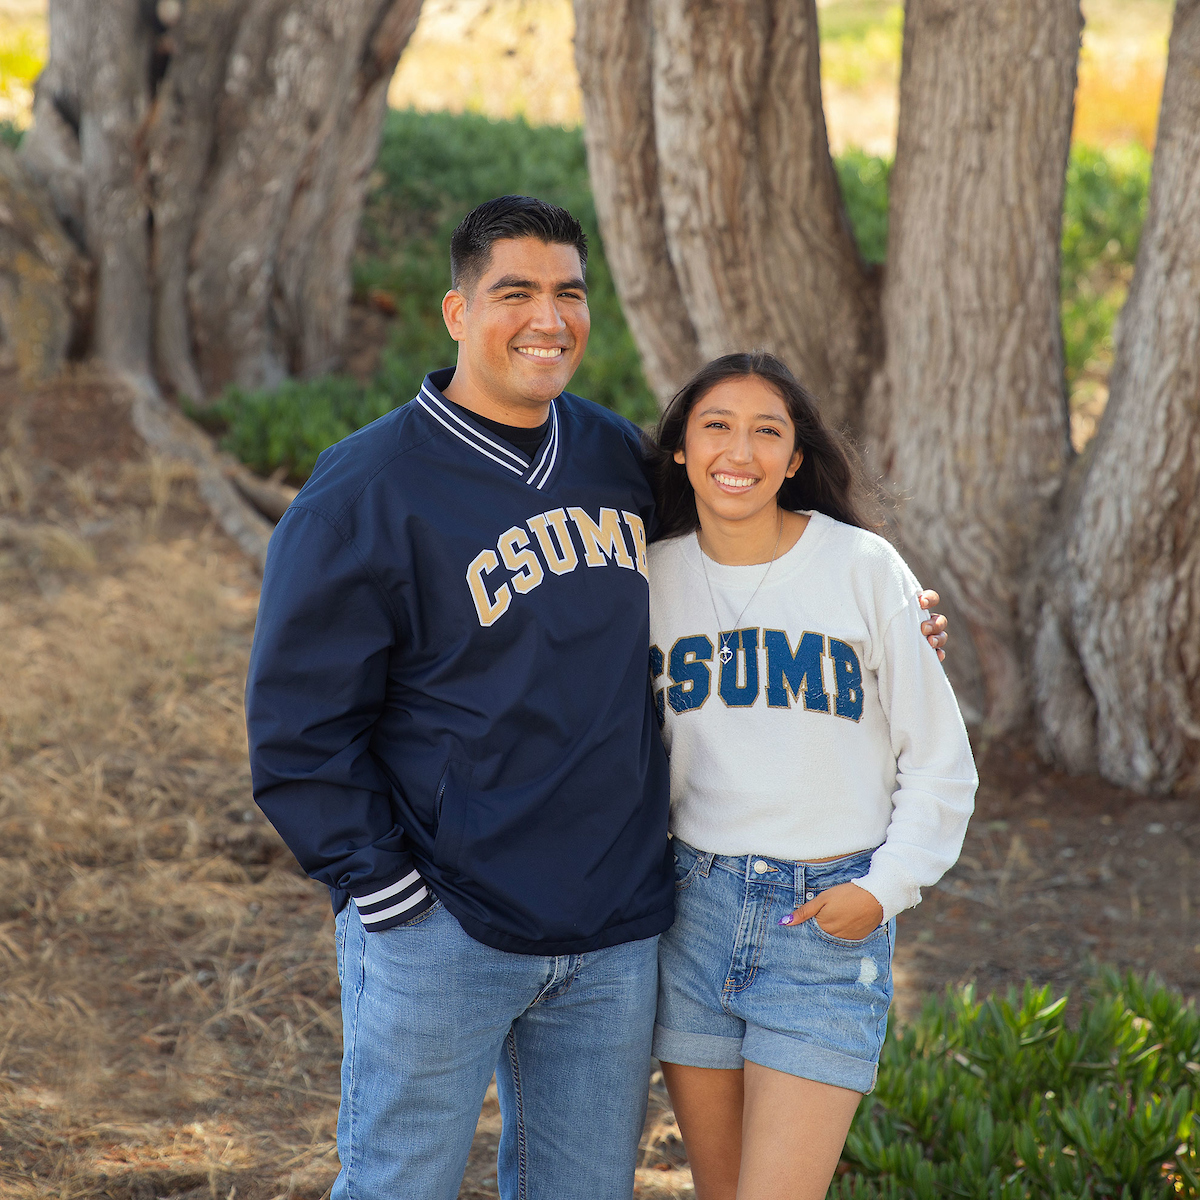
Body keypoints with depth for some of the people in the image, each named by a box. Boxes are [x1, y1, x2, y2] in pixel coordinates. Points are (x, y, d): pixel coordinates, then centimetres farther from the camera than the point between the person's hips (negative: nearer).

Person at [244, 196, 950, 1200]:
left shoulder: (622, 457, 9)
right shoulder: (367, 492, -10)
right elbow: (298, 725, -9)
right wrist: (384, 887, -14)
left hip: (617, 937, 5)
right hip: (440, 933, -5)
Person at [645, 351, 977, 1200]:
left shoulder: (864, 568, -6)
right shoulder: (653, 574, 4)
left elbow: (940, 763, 0)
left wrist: (888, 886, -10)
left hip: (830, 917, -3)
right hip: (694, 907, 4)